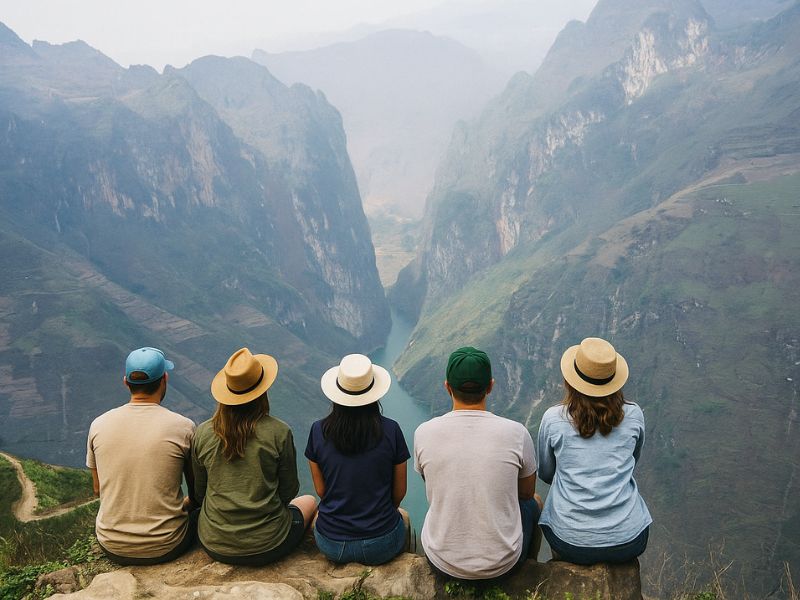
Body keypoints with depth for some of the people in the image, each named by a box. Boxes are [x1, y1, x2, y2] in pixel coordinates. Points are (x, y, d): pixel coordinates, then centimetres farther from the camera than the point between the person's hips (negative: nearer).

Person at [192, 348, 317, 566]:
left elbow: (199, 493, 3)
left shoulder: (202, 433, -8)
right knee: (309, 501, 29)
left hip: (214, 546, 3)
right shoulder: (279, 433, -16)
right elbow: (288, 492, -5)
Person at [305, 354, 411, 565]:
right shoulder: (390, 430, -13)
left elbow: (321, 490, 2)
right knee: (404, 517, 34)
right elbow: (399, 492, -1)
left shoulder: (318, 431, -10)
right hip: (381, 547, -1)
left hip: (331, 545, 1)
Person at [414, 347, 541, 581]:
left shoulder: (424, 433, -14)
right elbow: (527, 491, 2)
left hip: (442, 562, 1)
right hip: (503, 563, -1)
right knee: (533, 502, 30)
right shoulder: (516, 433, -17)